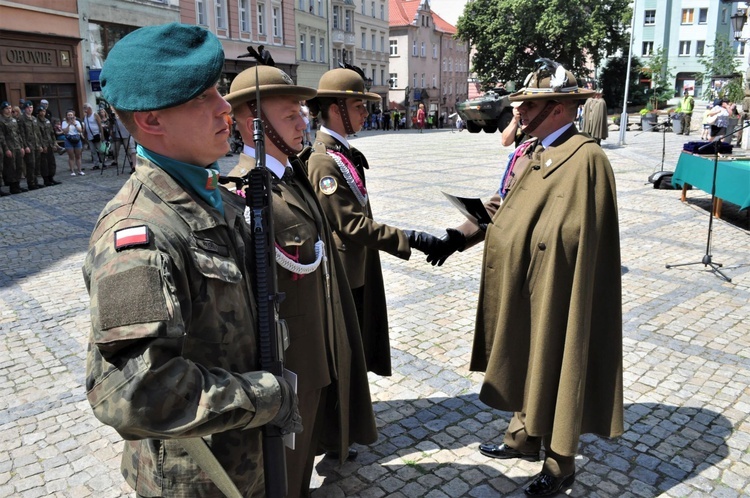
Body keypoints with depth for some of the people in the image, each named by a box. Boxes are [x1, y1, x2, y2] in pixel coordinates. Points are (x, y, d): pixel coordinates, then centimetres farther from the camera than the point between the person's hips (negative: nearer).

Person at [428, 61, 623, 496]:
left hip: (556, 298, -8)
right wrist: (464, 235, 3)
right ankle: (524, 438, 44)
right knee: (527, 366, 22)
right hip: (525, 291, 9)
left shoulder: (586, 157, -21)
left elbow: (563, 235, -25)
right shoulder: (538, 153, 7)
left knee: (555, 375, 9)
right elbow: (507, 209, 12)